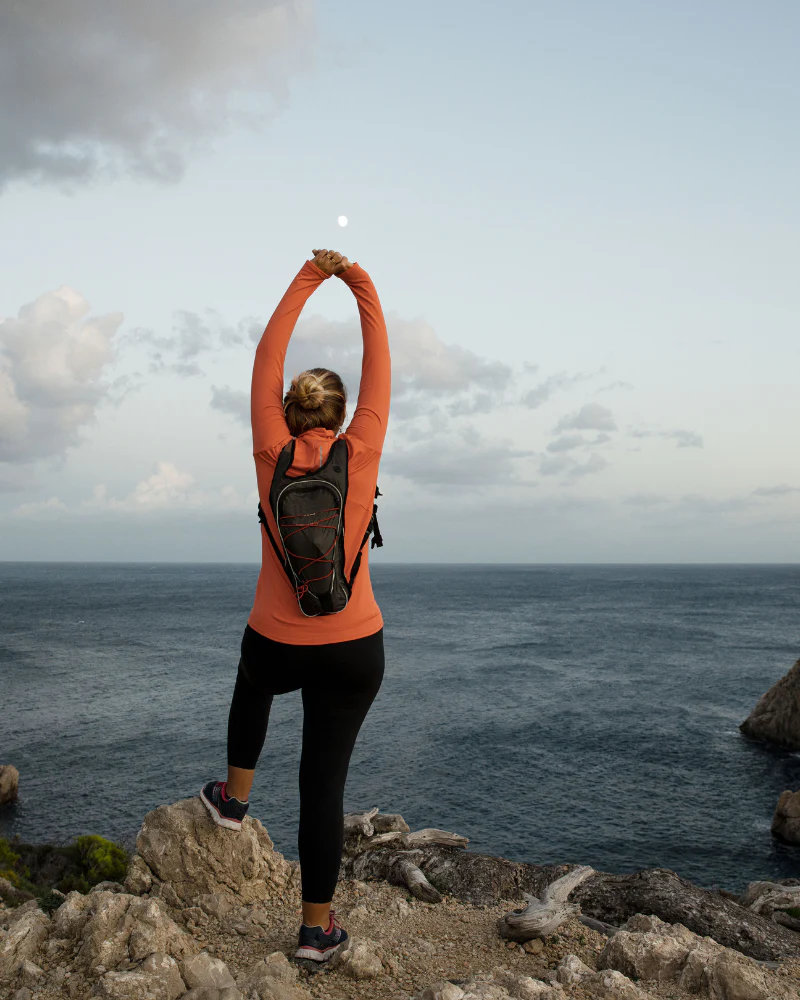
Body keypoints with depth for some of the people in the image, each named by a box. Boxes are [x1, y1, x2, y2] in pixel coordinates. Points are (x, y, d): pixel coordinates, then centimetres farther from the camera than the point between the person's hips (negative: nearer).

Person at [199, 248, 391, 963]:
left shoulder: (273, 454, -6)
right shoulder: (361, 455, -9)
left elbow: (267, 360, 1)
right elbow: (379, 367, -1)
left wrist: (307, 282, 6)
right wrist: (360, 284, 6)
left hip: (277, 645, 1)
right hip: (353, 650, -1)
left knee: (253, 684, 38)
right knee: (325, 780, 6)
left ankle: (235, 797, 47)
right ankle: (318, 927, 14)